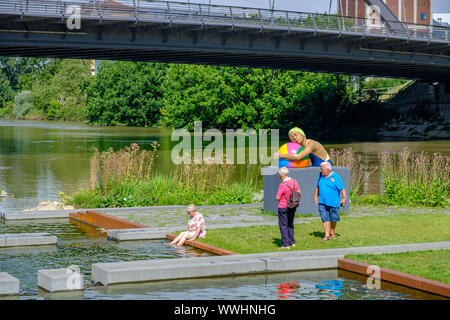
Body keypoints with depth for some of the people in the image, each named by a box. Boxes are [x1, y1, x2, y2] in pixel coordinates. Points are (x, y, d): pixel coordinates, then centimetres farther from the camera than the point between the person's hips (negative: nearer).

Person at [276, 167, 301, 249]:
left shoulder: (282, 185, -23)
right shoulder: (294, 181, -2)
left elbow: (278, 198, -18)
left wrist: (278, 194, 2)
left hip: (283, 207, -7)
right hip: (292, 207, 7)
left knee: (283, 225, 1)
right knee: (290, 224, 19)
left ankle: (285, 244, -1)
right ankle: (292, 242, 23)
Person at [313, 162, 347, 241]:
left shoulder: (335, 177, -9)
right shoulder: (321, 176, 8)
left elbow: (342, 188, -10)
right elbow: (317, 186, 21)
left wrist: (344, 198, -19)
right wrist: (315, 196, 17)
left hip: (333, 202, -3)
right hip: (322, 202, 3)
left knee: (333, 219, 9)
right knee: (325, 218, -3)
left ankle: (332, 233, 27)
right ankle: (327, 235, -1)